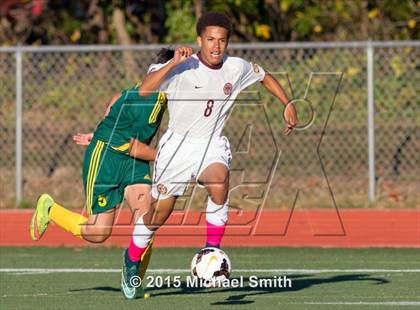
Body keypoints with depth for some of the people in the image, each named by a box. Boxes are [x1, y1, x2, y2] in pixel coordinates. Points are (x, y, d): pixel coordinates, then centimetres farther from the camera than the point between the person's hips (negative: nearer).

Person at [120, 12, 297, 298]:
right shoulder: (183, 68, -16)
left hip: (211, 145, 2)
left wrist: (289, 106, 14)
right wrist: (173, 63, -35)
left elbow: (265, 77, 19)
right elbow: (144, 91, -28)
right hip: (178, 144, -2)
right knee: (159, 212, 4)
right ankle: (132, 261, 31)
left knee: (220, 182, -32)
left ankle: (212, 251, -20)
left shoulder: (236, 68, -3)